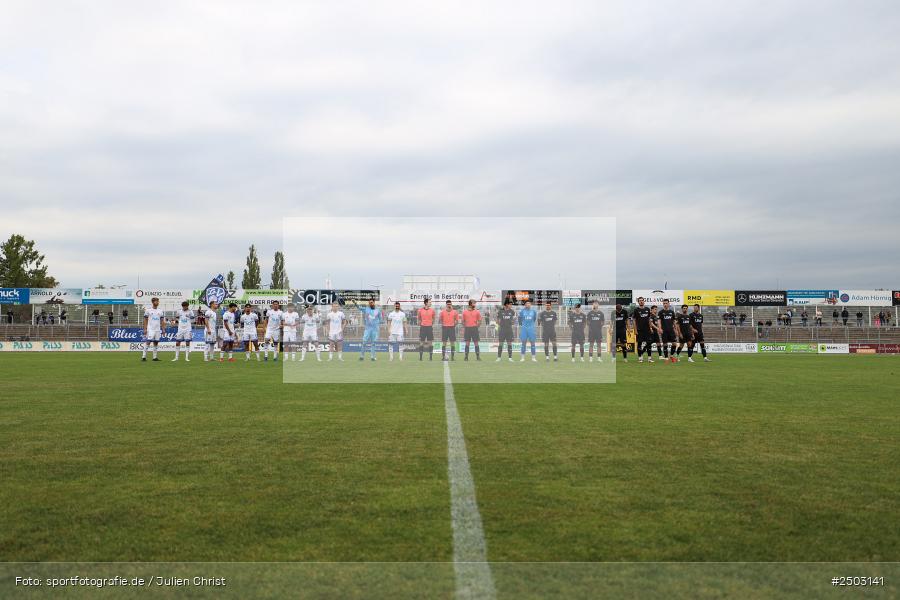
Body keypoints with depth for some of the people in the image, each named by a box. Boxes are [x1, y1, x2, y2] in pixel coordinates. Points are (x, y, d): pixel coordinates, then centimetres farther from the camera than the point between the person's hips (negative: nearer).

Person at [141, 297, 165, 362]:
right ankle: (144, 357, -7)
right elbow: (145, 320, 0)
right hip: (150, 329, -4)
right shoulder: (148, 310, -1)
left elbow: (162, 321, 12)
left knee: (156, 343, 6)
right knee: (148, 342, -10)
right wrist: (145, 329, -6)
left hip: (158, 330, 4)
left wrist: (163, 329, 6)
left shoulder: (160, 310, 9)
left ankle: (155, 357, 11)